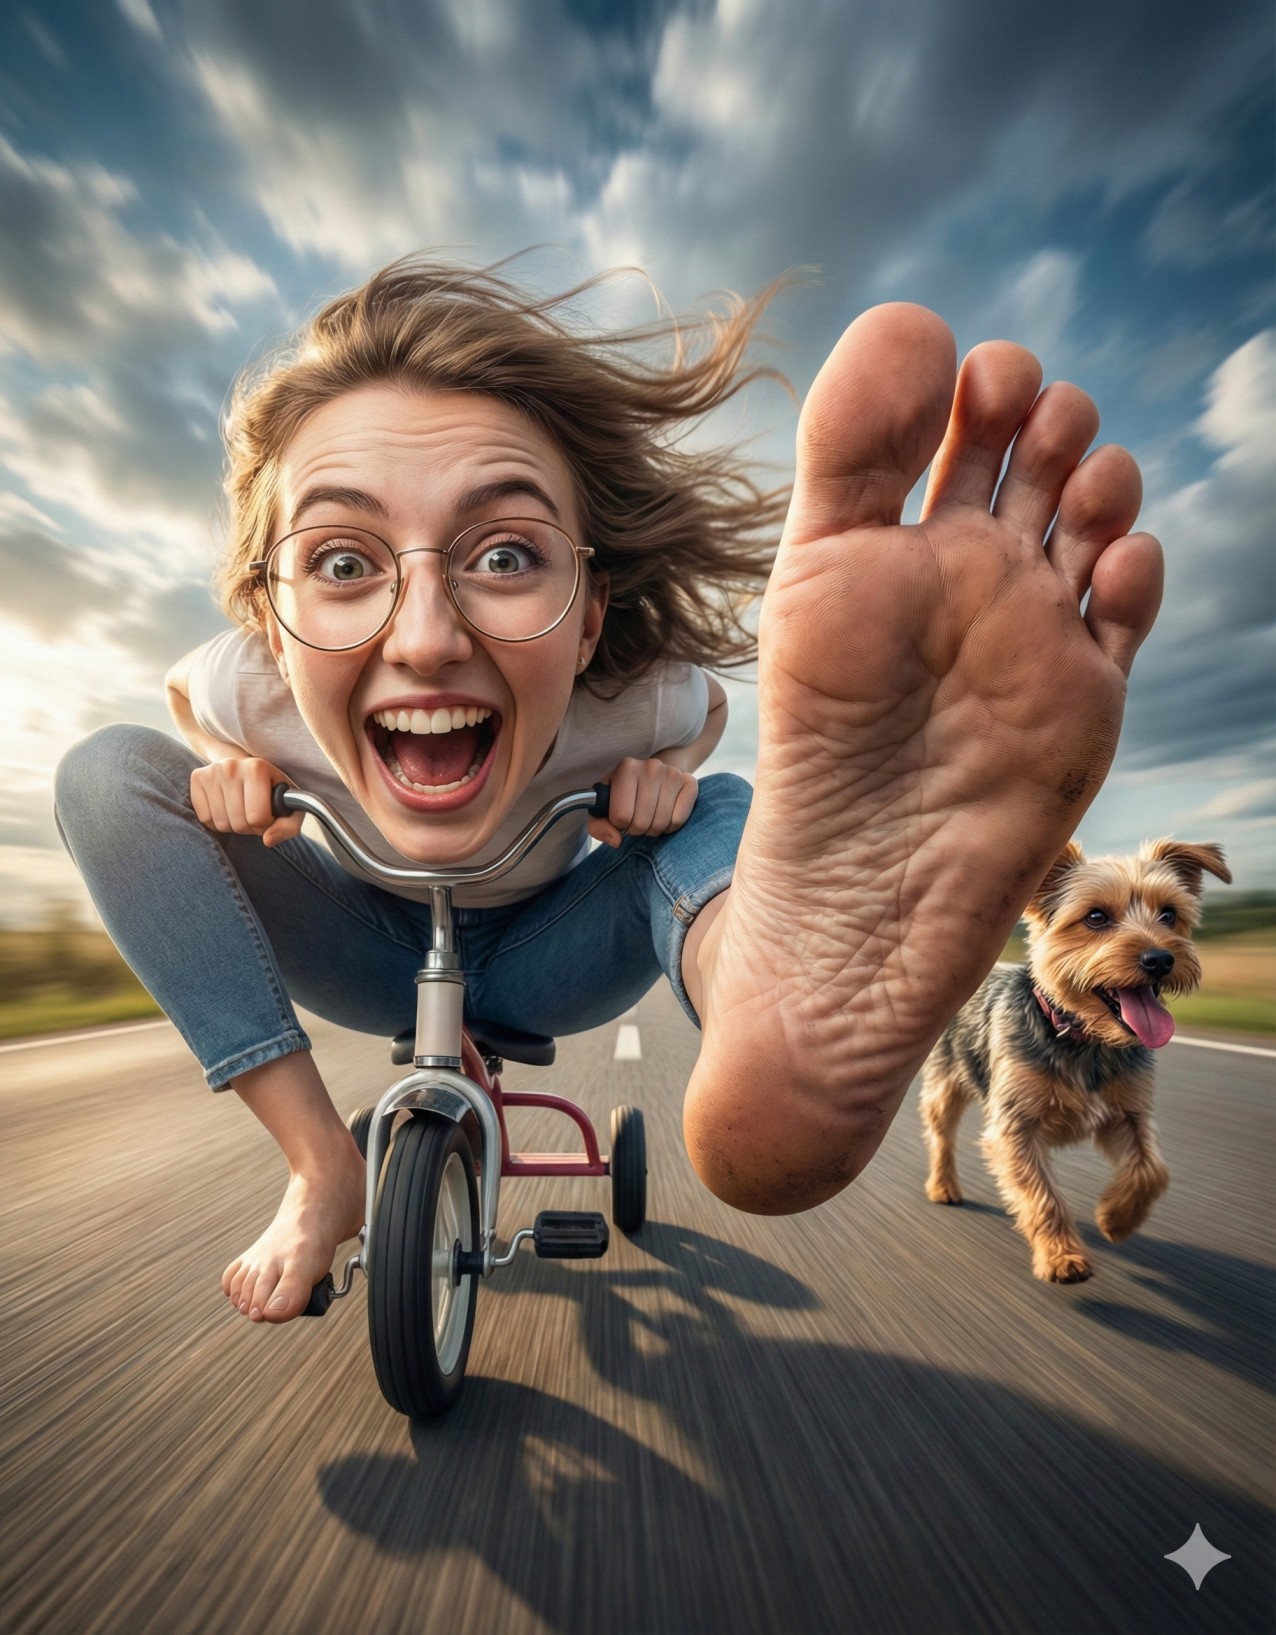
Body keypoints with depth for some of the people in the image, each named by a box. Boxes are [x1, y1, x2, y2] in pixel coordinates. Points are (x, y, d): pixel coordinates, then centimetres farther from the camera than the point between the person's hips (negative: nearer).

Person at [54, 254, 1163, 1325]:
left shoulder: (643, 702, -31)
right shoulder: (244, 690, -26)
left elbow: (702, 717, -6)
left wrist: (662, 774, -27)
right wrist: (230, 768, -21)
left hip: (539, 966, 0)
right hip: (371, 950, 2)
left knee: (724, 816, -27)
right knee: (110, 770, -19)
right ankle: (326, 1170, -19)